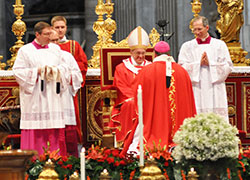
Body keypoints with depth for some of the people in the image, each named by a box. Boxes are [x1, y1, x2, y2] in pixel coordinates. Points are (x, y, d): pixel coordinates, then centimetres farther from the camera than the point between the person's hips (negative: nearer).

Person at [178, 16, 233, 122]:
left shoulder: (219, 45, 8)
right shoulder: (187, 46, 9)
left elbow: (228, 66, 2)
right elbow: (182, 67, 0)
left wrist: (210, 63, -9)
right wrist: (199, 63, -10)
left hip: (215, 91, 0)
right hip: (195, 92, 0)